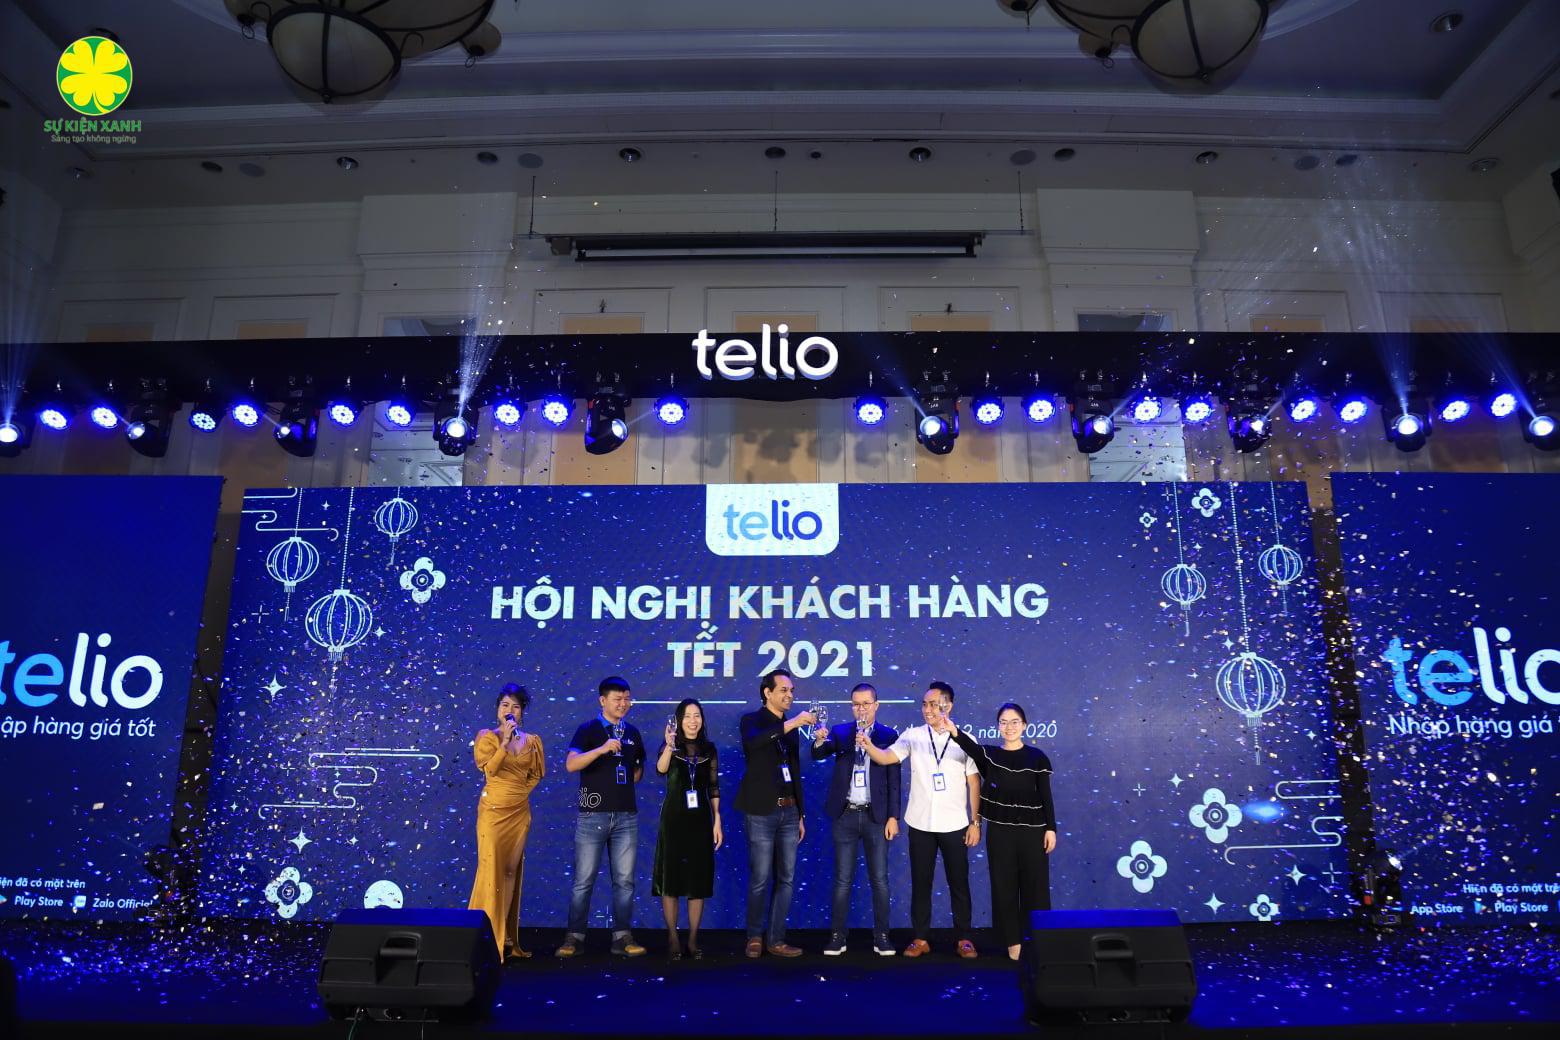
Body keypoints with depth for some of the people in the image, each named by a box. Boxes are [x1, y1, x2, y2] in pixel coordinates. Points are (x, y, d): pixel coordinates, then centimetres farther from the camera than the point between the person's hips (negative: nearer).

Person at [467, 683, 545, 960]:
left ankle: (506, 937, 14)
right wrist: (506, 740, -21)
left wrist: (521, 791, 3)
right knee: (492, 869, -7)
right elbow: (489, 768, -16)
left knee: (512, 870, 6)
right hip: (493, 810, -3)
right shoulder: (486, 737, -2)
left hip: (520, 811, 3)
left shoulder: (531, 740, 8)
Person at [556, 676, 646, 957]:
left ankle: (622, 937, 12)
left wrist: (625, 781, 7)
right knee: (584, 880, 1)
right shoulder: (588, 730, -2)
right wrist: (603, 749, -29)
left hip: (626, 816, 4)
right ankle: (574, 937, 11)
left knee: (624, 880, 5)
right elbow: (571, 764, -18)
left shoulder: (632, 733, 12)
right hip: (593, 815, -4)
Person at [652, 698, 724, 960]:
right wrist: (669, 745, -40)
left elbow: (714, 788, 9)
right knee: (671, 878, 2)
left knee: (698, 879, 5)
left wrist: (717, 822, 4)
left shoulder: (709, 749, 6)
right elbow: (661, 769, -23)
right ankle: (672, 938, 13)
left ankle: (693, 939, 15)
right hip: (674, 818, -2)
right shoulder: (669, 746, -2)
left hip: (700, 819, 2)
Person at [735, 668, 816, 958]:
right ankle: (755, 936, 17)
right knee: (759, 880, -1)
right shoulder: (752, 720, -4)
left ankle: (776, 939, 17)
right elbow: (752, 742, -30)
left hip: (789, 811, 6)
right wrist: (790, 724, -34)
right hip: (762, 812, -6)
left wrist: (800, 814, 16)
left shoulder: (791, 727, 13)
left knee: (786, 879, 7)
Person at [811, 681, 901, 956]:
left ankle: (881, 937, 14)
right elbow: (818, 755, -11)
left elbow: (894, 780, 0)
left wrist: (893, 817, -5)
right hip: (845, 815, 1)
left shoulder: (888, 735, 1)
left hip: (876, 816, -1)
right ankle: (837, 937, 13)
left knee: (879, 879, 4)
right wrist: (819, 741, -33)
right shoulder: (840, 732, 4)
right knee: (843, 880, 6)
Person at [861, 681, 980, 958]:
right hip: (921, 824, 1)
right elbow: (886, 758, -13)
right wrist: (868, 745, -33)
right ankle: (921, 938, 19)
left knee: (959, 883, 8)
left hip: (955, 825, -1)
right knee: (920, 883, 7)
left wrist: (975, 823, -1)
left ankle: (963, 939, 22)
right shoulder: (913, 736, 0)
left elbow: (974, 784, 1)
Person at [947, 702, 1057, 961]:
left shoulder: (1036, 757, 0)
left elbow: (1046, 796, 1)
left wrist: (1051, 828, -5)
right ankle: (1013, 940, 18)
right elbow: (972, 748, -21)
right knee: (1004, 886, 6)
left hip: (1032, 830, -1)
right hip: (1000, 830, 1)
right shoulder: (990, 755, 1)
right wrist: (955, 732, -42)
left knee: (1034, 886, 4)